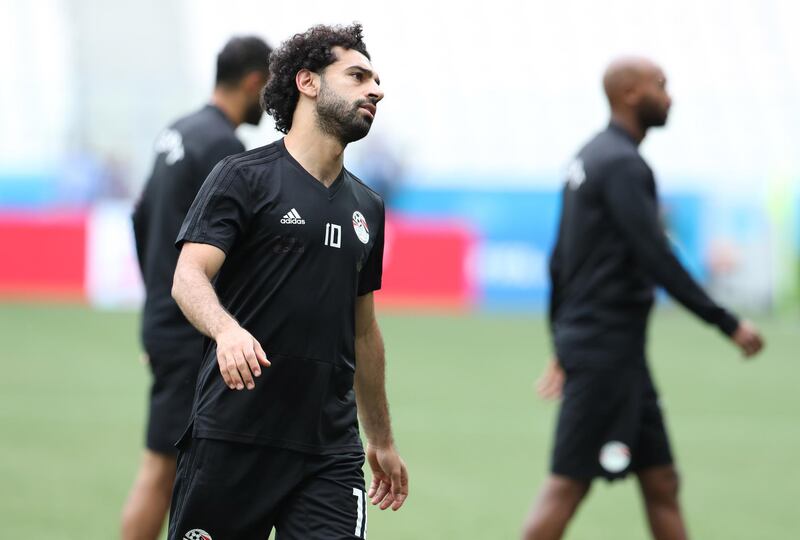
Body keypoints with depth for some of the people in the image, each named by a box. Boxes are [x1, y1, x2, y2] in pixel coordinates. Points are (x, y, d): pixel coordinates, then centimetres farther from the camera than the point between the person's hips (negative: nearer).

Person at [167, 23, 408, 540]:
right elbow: (188, 277, -13)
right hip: (232, 438, -4)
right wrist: (227, 328, -34)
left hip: (330, 452, 5)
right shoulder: (243, 177, -1)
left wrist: (382, 440, 29)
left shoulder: (367, 207, 17)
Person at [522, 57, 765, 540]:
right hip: (608, 350, -10)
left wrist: (564, 349, 24)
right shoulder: (623, 165, -14)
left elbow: (561, 260, 20)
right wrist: (728, 324, -18)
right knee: (568, 485, -9)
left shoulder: (591, 158, 16)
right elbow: (657, 260, -22)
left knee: (662, 481, 9)